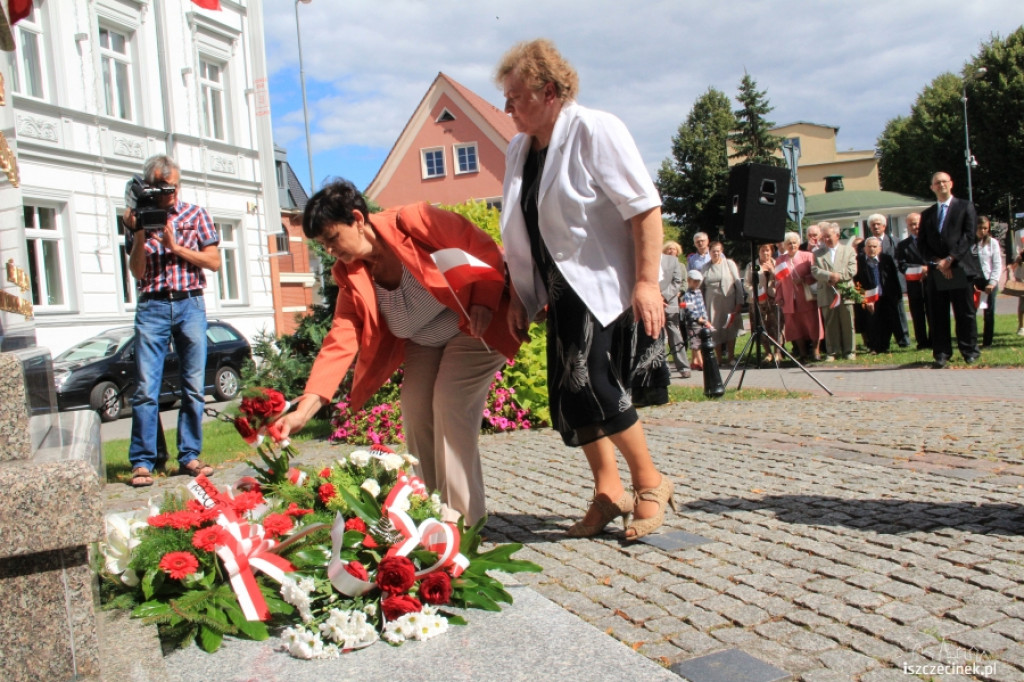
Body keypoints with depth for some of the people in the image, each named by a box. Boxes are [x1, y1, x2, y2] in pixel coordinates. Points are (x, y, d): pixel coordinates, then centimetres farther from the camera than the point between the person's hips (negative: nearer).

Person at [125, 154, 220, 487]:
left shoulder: (196, 215, 8)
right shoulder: (138, 218, 7)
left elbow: (214, 262, 2)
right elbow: (137, 272, 2)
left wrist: (175, 247, -7)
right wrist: (139, 234, -11)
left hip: (190, 305, 1)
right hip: (152, 306, -1)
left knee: (194, 387, 2)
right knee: (146, 388, -6)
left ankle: (189, 456, 10)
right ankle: (142, 462, -2)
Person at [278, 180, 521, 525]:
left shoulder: (413, 221, -24)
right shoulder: (352, 277, -6)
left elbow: (484, 248, -19)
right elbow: (341, 340, -13)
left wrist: (483, 303, -31)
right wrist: (306, 407, -22)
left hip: (475, 326, -7)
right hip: (424, 342, 7)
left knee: (450, 406, -18)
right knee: (414, 408, -2)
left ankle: (460, 515, -10)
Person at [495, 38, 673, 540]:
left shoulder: (595, 131, -10)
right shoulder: (518, 149, 11)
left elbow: (645, 207, -15)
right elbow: (517, 235, 15)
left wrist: (647, 281, -21)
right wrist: (517, 296, 10)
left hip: (603, 286, -8)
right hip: (560, 291, 8)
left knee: (593, 387, -15)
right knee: (567, 396, 5)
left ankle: (649, 482, 5)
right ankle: (608, 491, 19)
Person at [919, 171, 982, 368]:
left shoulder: (965, 207, 8)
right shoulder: (927, 214, 17)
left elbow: (969, 236, -3)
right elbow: (923, 244, 10)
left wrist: (950, 259, -12)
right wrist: (937, 262, -7)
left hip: (960, 267, -3)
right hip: (936, 271, 3)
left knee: (965, 313, 0)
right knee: (937, 314, 0)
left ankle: (969, 350, 10)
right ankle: (941, 353, 3)